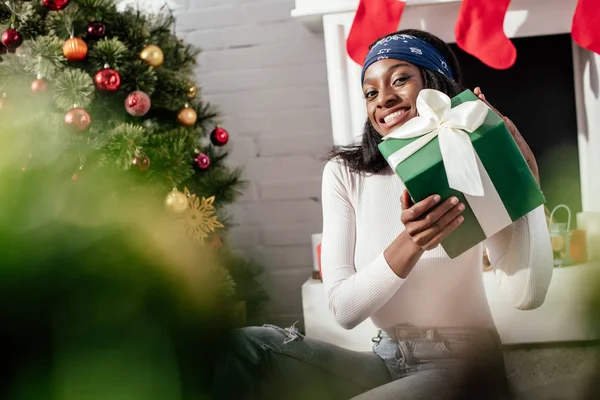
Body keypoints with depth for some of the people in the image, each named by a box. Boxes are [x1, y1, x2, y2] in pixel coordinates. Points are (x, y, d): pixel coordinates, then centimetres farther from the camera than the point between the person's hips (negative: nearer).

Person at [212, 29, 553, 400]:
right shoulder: (345, 173, 0)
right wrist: (411, 244, -28)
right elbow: (344, 309, -11)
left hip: (463, 365, -3)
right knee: (242, 350, -19)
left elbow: (527, 295, -19)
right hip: (386, 362, 3)